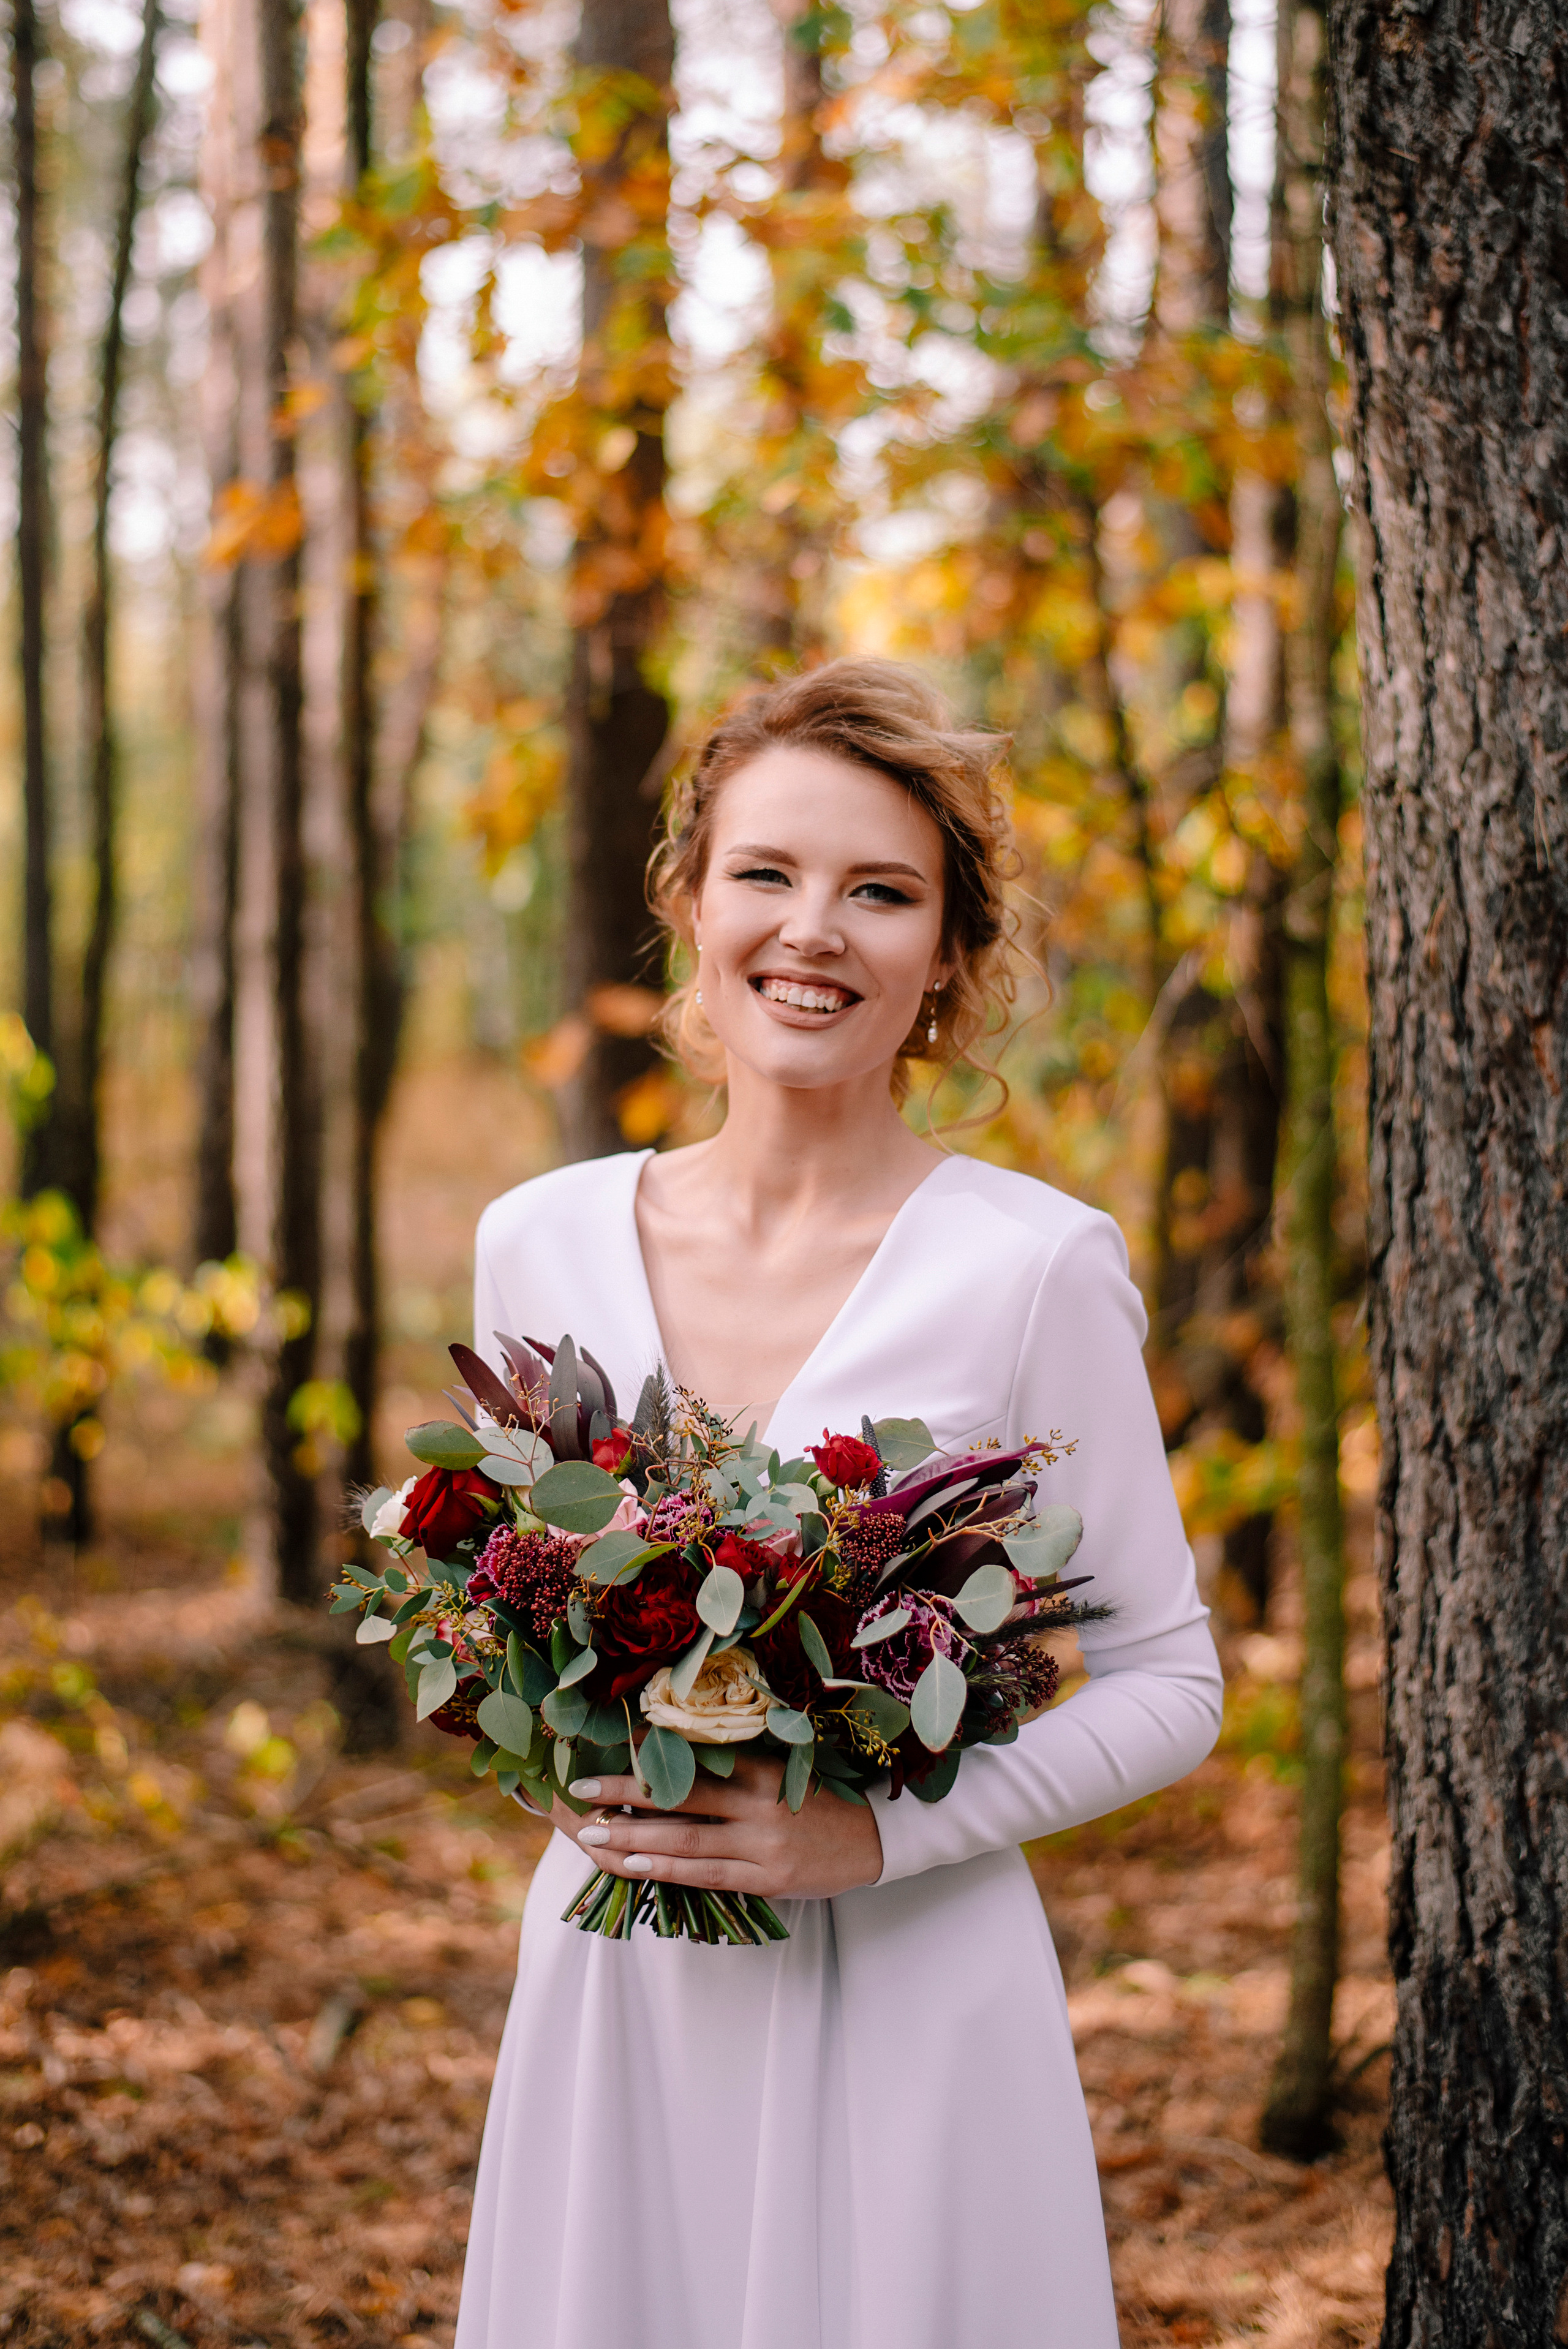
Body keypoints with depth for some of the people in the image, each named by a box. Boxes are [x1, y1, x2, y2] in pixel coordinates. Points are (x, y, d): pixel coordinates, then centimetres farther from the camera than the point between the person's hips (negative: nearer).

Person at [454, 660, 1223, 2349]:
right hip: (609, 1988, 3)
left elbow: (1168, 1684, -5)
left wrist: (874, 1832, -17)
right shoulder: (536, 1244, 2)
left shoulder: (1036, 1268, -10)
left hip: (909, 1990, -3)